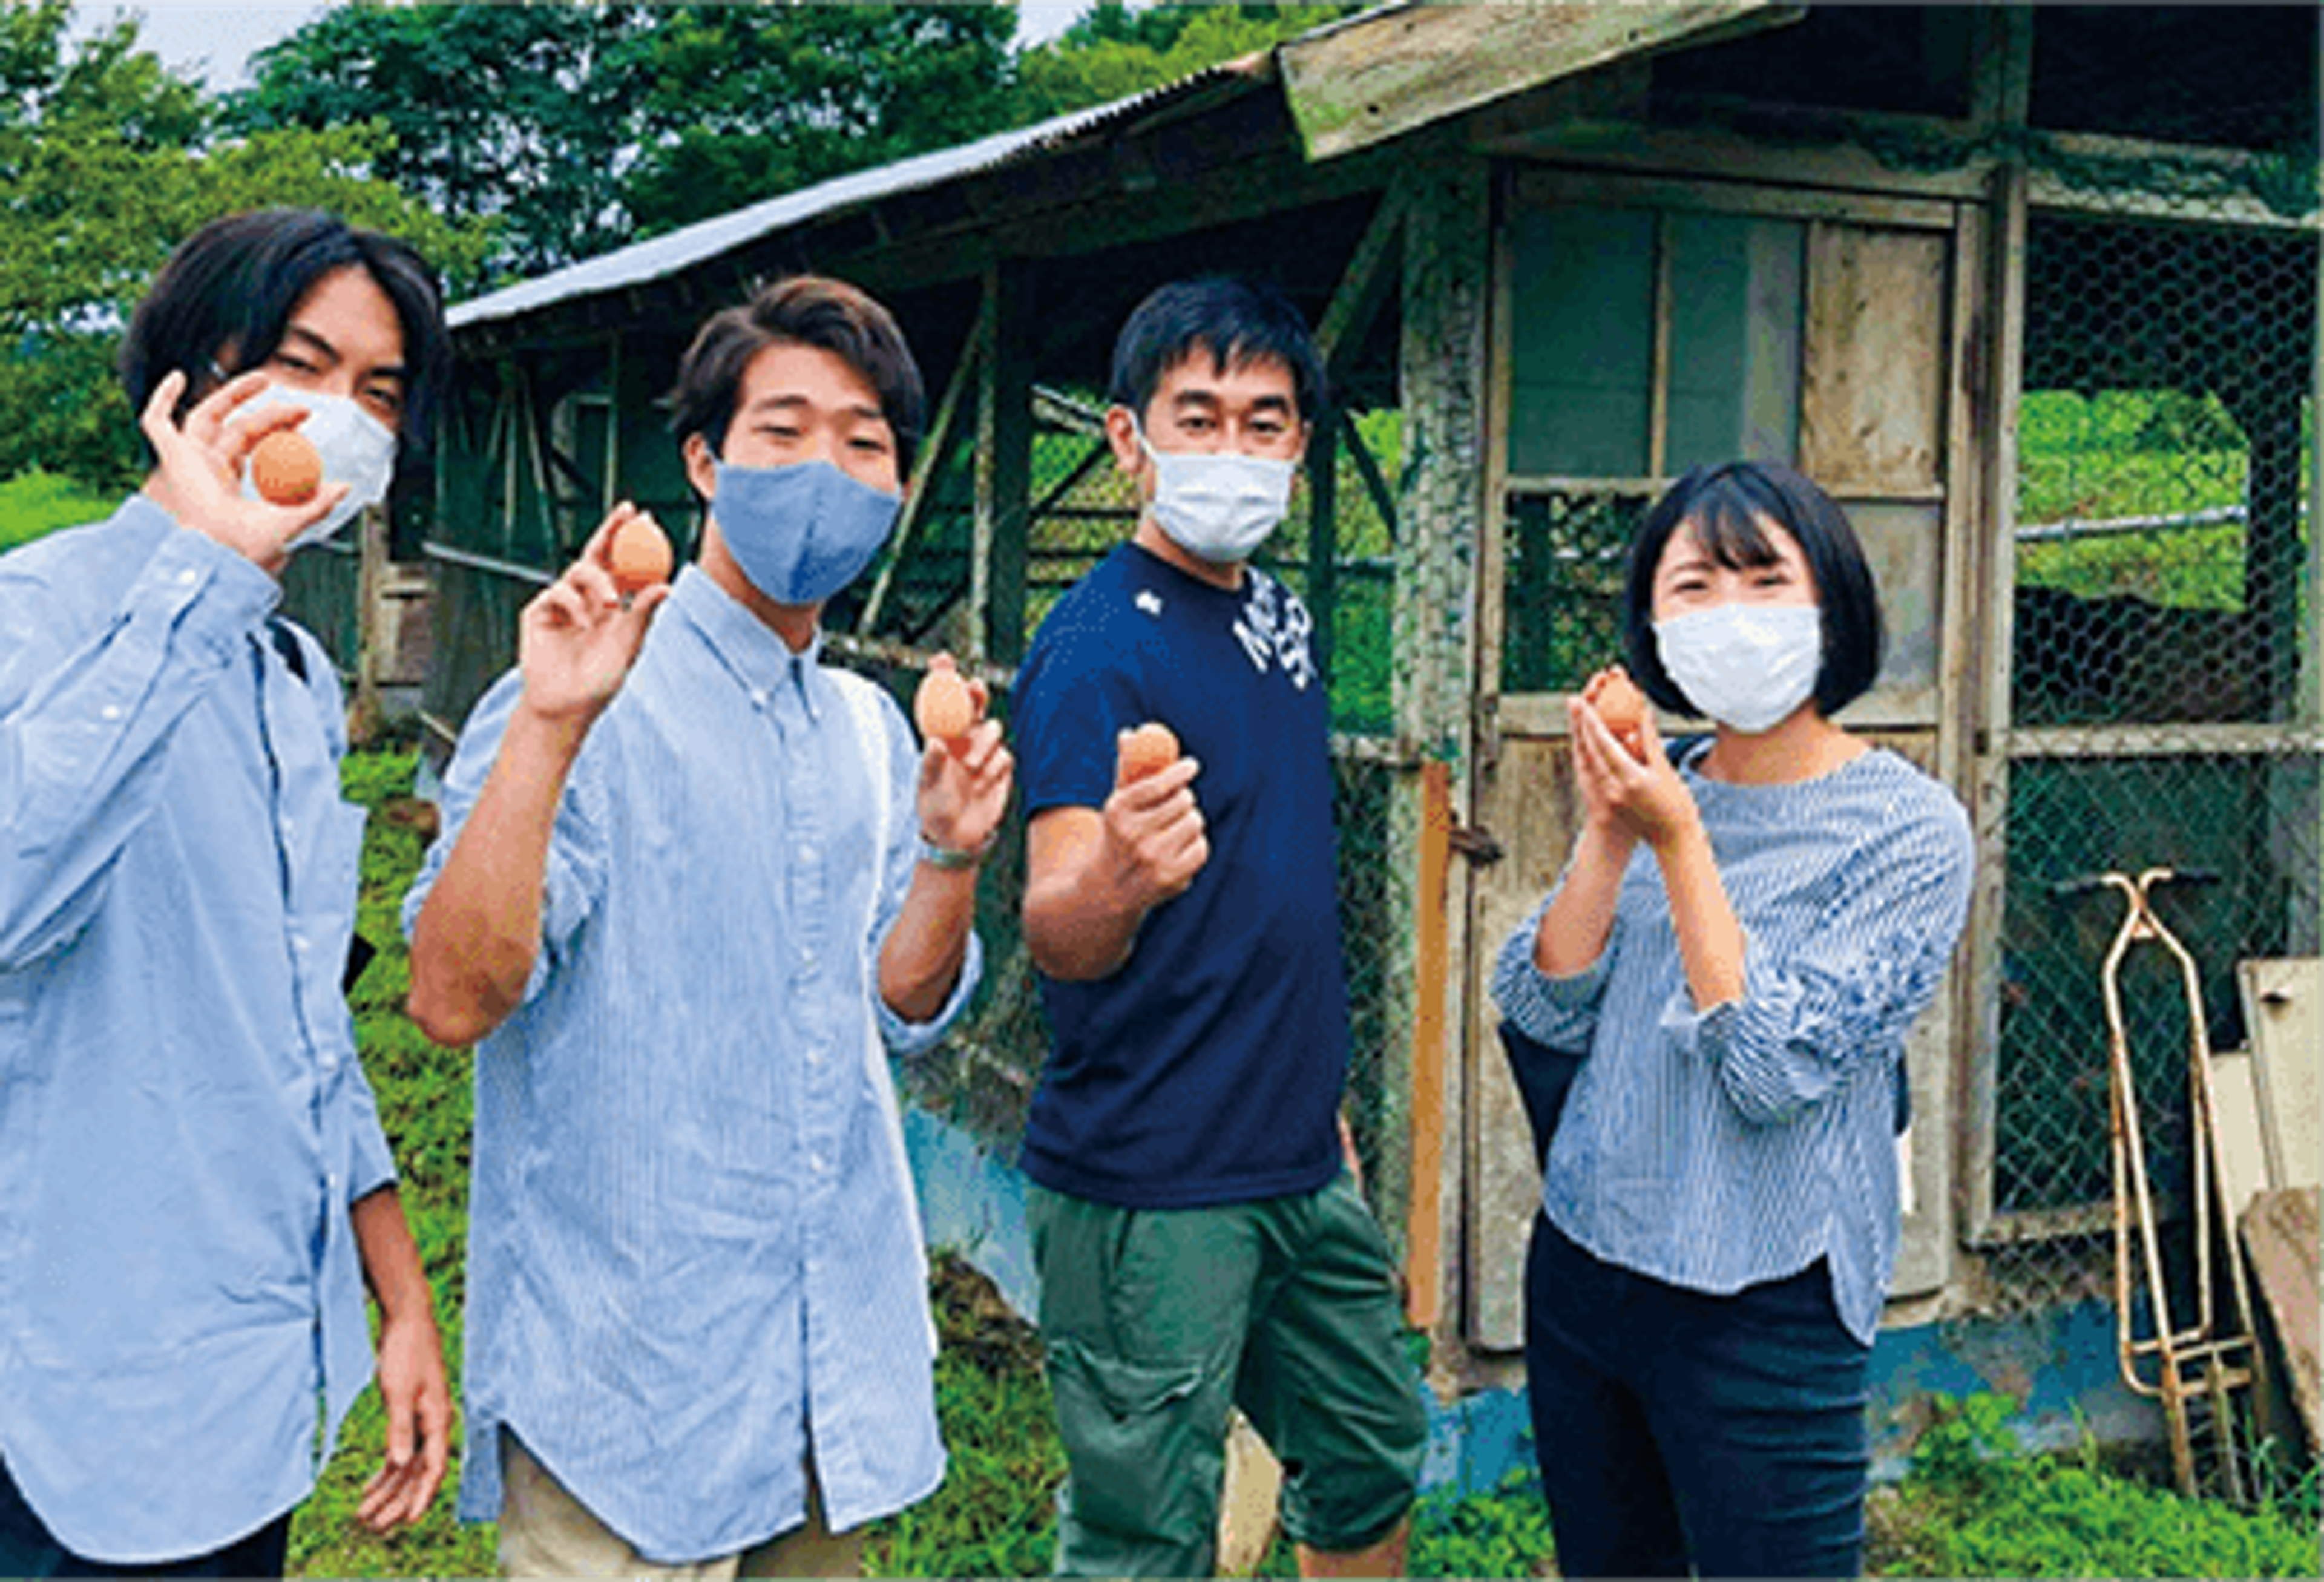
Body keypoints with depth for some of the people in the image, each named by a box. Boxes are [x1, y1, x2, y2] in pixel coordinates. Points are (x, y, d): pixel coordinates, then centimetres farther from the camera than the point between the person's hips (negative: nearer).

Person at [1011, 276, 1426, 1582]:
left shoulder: (1280, 615, 8)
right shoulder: (1102, 643, -16)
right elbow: (1055, 932, -24)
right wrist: (1114, 884, -46)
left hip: (1304, 1170, 8)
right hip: (1150, 1191, -8)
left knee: (1370, 1472, 20)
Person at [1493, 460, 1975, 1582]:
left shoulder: (1910, 830, -13)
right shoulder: (1664, 789, 3)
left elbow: (1775, 1070, -21)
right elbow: (1548, 1014, -3)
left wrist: (1678, 841, -22)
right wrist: (1607, 835, -14)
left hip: (1762, 1311, -5)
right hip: (1580, 1266, 6)